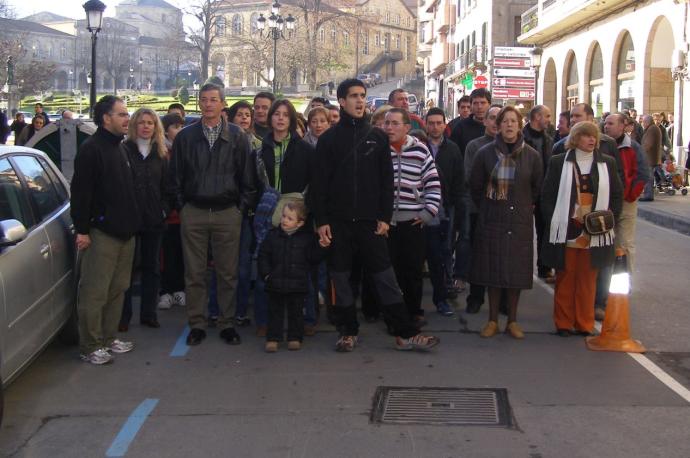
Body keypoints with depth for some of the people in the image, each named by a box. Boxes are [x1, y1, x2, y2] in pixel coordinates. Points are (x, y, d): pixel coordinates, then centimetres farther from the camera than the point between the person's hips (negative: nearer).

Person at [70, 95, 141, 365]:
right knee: (94, 292, -4)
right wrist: (82, 229, -19)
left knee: (117, 289, 13)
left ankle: (109, 338, 23)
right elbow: (80, 191, -15)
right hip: (102, 232, -9)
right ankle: (90, 347, 3)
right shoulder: (91, 149, -11)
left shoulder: (119, 148, 16)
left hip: (125, 231, 9)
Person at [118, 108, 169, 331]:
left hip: (154, 219, 4)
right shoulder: (123, 151, -3)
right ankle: (124, 315, 10)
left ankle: (149, 313, 19)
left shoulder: (161, 154, 9)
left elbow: (166, 185, 11)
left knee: (152, 267, 9)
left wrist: (165, 209, -1)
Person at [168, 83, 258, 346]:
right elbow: (175, 176, 9)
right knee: (194, 273, 5)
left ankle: (226, 323, 15)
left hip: (228, 213, -1)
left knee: (228, 273, 4)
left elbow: (247, 176, 5)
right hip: (193, 213, 1)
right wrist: (181, 206, 4)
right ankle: (197, 324, 15)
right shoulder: (185, 137, 6)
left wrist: (242, 206, 0)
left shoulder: (237, 137, 4)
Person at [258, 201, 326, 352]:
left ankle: (295, 338, 19)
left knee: (296, 312, 8)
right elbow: (263, 255, 6)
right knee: (275, 312, 7)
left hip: (298, 284, -1)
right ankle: (273, 338, 14)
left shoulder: (307, 237, -1)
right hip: (276, 284, 1)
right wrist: (266, 273, -3)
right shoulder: (273, 235, 3)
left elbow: (315, 258, -1)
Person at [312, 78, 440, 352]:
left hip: (370, 220, 0)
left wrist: (385, 217, -2)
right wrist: (321, 221, -6)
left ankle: (405, 334, 4)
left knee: (385, 276, 1)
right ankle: (348, 331, 18)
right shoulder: (329, 139, 3)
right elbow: (319, 183, 0)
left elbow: (386, 180, 5)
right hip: (338, 221, 0)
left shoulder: (377, 137, 6)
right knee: (340, 277, 6)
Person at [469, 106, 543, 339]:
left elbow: (538, 188, 11)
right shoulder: (486, 153, -4)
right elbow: (475, 186, 8)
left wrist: (525, 206, 12)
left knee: (516, 271, 6)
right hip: (492, 221, 0)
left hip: (520, 221, 1)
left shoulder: (532, 156, -2)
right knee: (492, 270, 5)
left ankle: (512, 321, 17)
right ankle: (492, 320, 16)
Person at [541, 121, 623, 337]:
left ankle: (584, 324, 13)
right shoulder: (559, 162, 3)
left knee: (587, 280, 5)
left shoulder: (607, 163, 8)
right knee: (565, 278, 5)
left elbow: (617, 195, 10)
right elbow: (547, 195, 2)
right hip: (566, 232, -1)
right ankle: (563, 323, 13)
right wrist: (553, 222, -7)